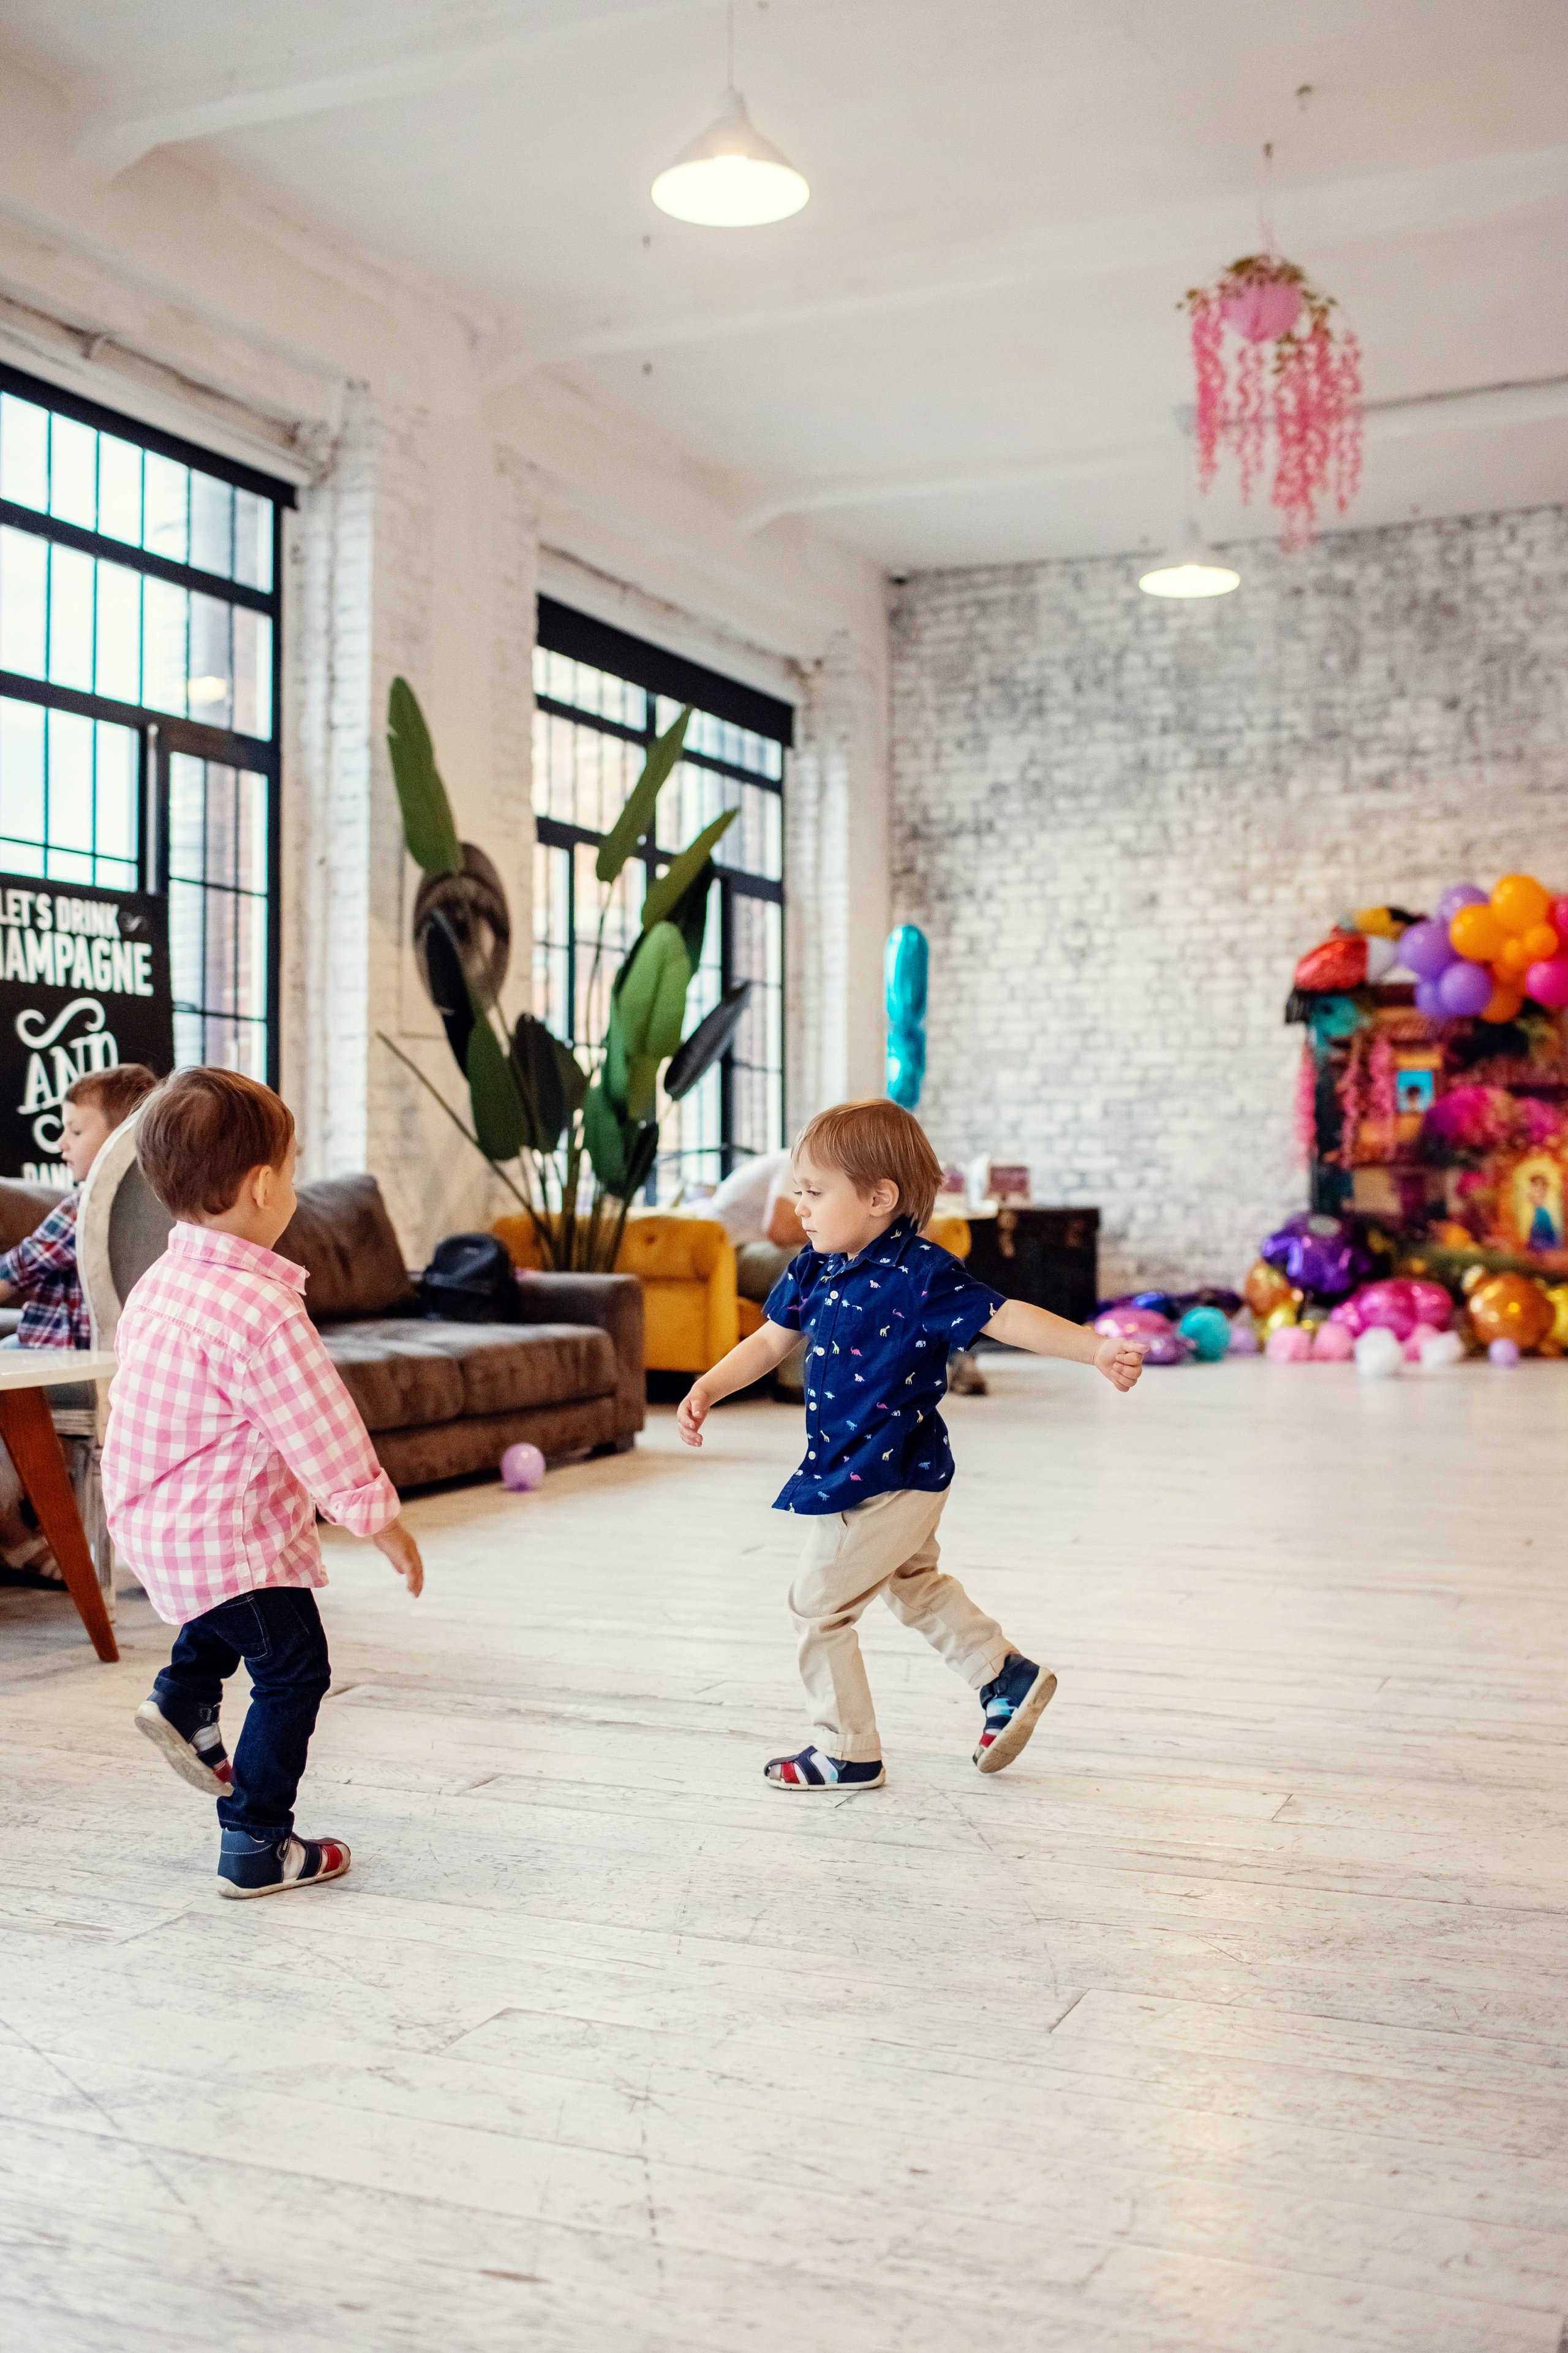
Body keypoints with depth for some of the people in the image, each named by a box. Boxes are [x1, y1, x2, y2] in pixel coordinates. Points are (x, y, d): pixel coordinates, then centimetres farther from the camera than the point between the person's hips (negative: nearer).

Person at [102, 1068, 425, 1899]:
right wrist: (380, 1519, -8)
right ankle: (256, 1847, 12)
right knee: (292, 1672, 6)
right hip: (228, 1535, -9)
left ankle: (185, 1700, 28)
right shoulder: (262, 1310, -26)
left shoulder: (158, 1282, 2)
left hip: (150, 1519, 9)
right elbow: (320, 1431, -21)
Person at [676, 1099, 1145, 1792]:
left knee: (818, 1605, 2)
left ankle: (848, 1752, 17)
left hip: (883, 1482, -9)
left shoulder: (919, 1275, -22)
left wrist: (1095, 1349, -38)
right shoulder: (814, 1268, 1)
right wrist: (707, 1389, -3)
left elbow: (1007, 1318, -26)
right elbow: (769, 1342, 10)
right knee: (914, 1584, 27)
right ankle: (1008, 1675, 39)